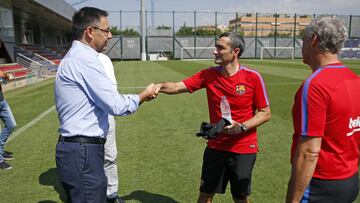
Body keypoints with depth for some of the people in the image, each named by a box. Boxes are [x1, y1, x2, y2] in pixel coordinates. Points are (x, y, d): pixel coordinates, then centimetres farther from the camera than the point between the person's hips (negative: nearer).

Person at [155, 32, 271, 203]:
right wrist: (159, 86, -24)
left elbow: (265, 113, -7)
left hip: (243, 149, -2)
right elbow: (177, 87, -5)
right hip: (215, 146, 3)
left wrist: (241, 127, -21)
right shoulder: (208, 75, -4)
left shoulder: (253, 77, -13)